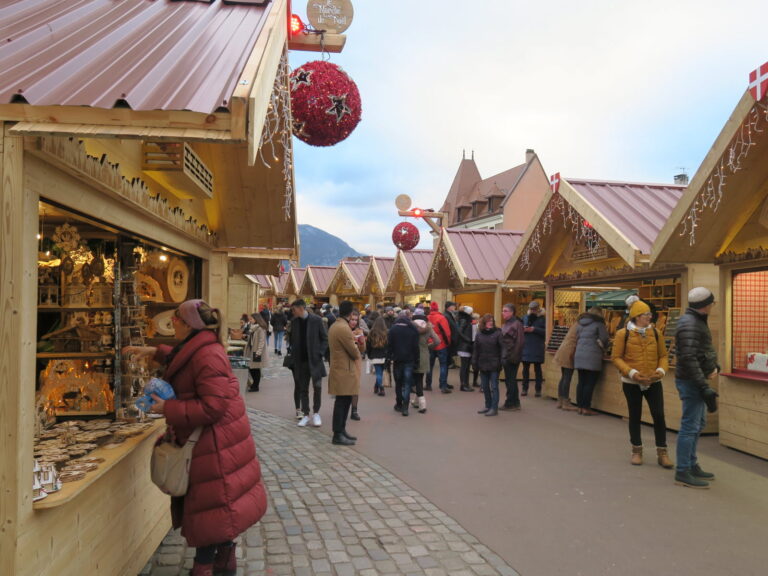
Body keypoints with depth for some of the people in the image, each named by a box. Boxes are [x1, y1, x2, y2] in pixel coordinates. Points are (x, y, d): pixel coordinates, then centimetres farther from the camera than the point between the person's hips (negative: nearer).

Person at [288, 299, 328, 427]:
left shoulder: (316, 320, -8)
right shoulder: (294, 321, 4)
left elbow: (325, 338, -4)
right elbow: (292, 340, 12)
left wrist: (320, 353, -12)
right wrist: (293, 356, 3)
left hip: (315, 360, -3)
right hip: (301, 361, 3)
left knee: (317, 387, 2)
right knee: (302, 389, 7)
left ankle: (316, 413, 16)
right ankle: (305, 414, 16)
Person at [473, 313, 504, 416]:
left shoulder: (497, 333, -7)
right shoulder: (479, 334, 7)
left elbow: (502, 348, -9)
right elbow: (476, 349, 9)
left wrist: (501, 362, -14)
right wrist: (474, 361, 6)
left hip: (494, 365, -5)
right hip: (483, 365, 5)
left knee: (494, 387, -1)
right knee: (485, 386, 13)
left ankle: (494, 408, 5)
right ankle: (488, 406, 25)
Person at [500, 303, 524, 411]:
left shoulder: (517, 324, -12)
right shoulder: (505, 325, 13)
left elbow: (520, 341, -17)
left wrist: (514, 357, -19)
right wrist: (502, 355, 12)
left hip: (512, 357, -8)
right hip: (505, 356, 8)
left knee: (510, 380, -1)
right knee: (509, 380, 14)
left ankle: (510, 403, 7)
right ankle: (515, 403, 24)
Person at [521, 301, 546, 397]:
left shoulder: (542, 319, -1)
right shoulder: (525, 317, 7)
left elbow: (545, 332, -10)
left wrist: (534, 329, -20)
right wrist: (523, 329, -11)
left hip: (537, 348, -2)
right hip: (526, 347, 2)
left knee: (537, 369, 7)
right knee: (525, 368, 5)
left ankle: (538, 390, 13)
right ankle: (525, 389, 13)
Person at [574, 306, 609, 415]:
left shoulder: (580, 323, 15)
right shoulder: (599, 323, -4)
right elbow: (604, 339, -6)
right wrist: (603, 350, 12)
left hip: (579, 355, 6)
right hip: (592, 357, -6)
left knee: (581, 382, 10)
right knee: (590, 383, -2)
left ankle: (580, 407, 12)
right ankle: (586, 408, -1)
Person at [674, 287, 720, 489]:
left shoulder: (697, 321, 14)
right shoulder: (690, 324, -19)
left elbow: (706, 349, 20)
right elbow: (689, 359, -25)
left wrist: (715, 367, 0)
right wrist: (705, 387, -25)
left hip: (697, 381, 11)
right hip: (691, 381, -11)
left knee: (698, 423, 19)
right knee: (690, 426, -5)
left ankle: (691, 465, 31)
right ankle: (682, 472, 2)